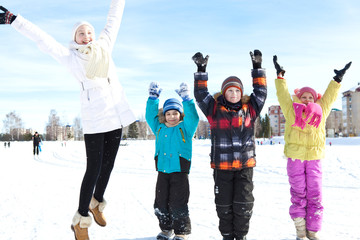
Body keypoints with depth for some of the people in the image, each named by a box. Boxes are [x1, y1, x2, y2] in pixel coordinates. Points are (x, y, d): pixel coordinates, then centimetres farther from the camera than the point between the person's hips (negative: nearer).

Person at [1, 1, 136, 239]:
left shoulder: (104, 47, 14)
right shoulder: (71, 57, 3)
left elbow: (113, 20, 22)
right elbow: (43, 39, 0)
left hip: (116, 115, 5)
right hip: (94, 120, -5)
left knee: (108, 166, 13)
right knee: (94, 169, -4)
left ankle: (97, 203, 36)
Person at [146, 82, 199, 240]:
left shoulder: (185, 128, 1)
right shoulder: (159, 128, 11)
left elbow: (193, 118, -13)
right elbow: (150, 116, 7)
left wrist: (187, 99, -20)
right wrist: (153, 98, 1)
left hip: (179, 171, -4)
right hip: (162, 171, 4)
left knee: (178, 204, -3)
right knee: (161, 203, 10)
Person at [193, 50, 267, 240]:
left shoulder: (250, 109, 6)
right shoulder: (214, 109, 1)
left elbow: (260, 92, 7)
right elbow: (201, 94, -2)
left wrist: (257, 67, 1)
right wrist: (201, 70, -8)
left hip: (245, 165, 1)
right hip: (222, 166, -1)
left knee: (243, 203, 4)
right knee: (224, 203, 8)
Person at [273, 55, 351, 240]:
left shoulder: (320, 112, 11)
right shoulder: (291, 111, 5)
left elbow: (329, 97, 21)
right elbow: (283, 94, 10)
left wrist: (337, 79, 24)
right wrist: (280, 75, 12)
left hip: (314, 159, 2)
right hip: (295, 159, -2)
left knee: (315, 197, 2)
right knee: (298, 196, 1)